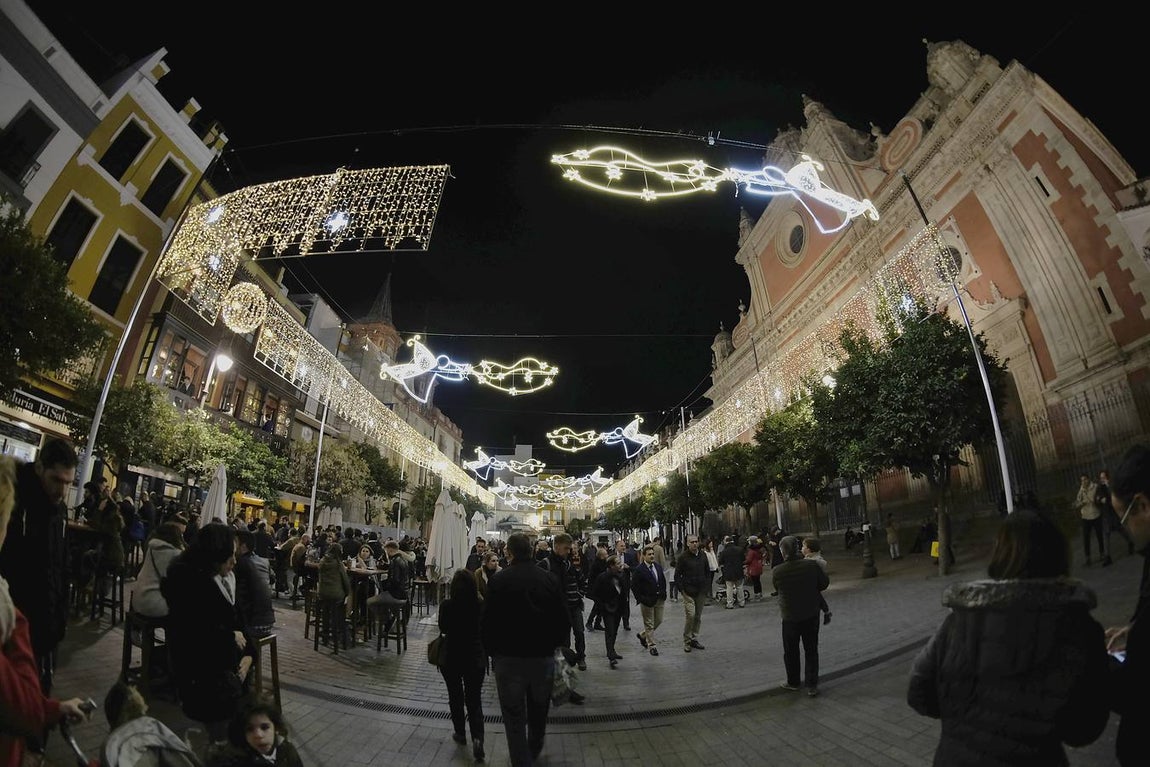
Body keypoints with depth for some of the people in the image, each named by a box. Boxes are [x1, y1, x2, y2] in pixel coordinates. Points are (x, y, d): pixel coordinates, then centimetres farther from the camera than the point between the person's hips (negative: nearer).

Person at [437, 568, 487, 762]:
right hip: (476, 658, 0)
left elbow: (443, 629, 1)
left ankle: (460, 733, 35)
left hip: (451, 657, 0)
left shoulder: (446, 605, -17)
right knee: (474, 700, 11)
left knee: (455, 697, 21)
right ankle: (477, 738, -5)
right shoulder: (481, 606, -16)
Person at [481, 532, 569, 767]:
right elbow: (564, 621, -1)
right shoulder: (549, 579, -6)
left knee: (514, 718, 13)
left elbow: (487, 622, -10)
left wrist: (492, 651, 7)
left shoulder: (498, 580, -13)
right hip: (543, 657, 4)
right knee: (539, 711, 25)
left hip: (508, 659, -3)